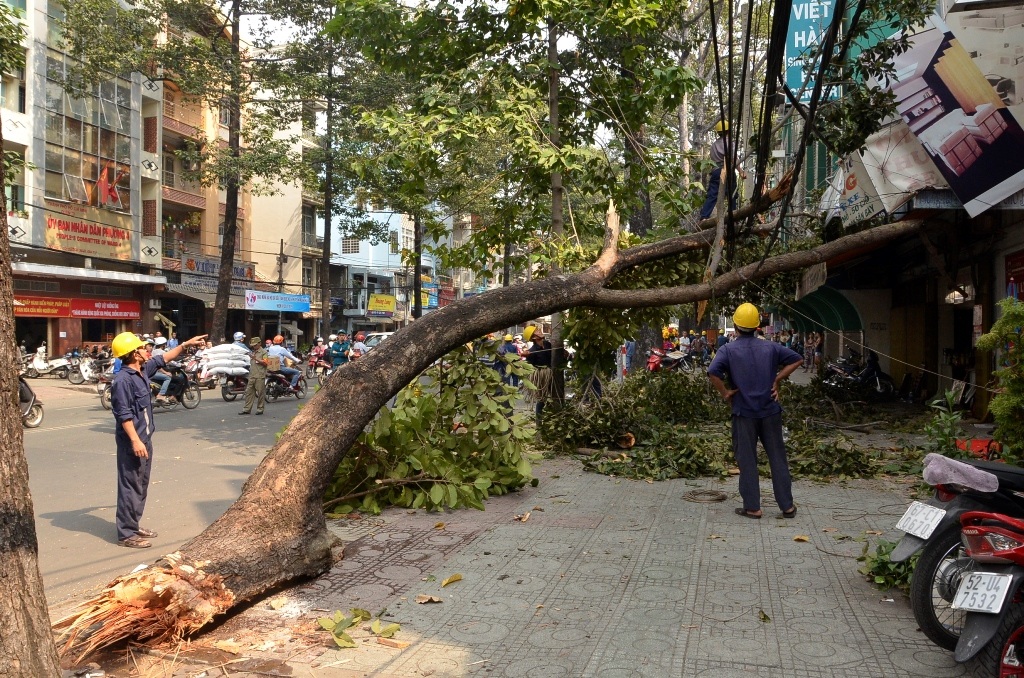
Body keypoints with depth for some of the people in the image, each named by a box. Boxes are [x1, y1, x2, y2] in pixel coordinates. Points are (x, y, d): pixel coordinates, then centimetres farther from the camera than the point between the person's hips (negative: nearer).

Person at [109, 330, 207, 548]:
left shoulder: (143, 370, 7)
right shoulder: (122, 380, -20)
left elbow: (163, 359, 23)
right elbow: (124, 414, -22)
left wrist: (186, 344, 25)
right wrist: (135, 441, -24)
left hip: (144, 438, 10)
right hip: (132, 442, -10)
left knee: (142, 484, 17)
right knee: (130, 487, -3)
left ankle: (134, 525, 28)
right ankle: (126, 534, 4)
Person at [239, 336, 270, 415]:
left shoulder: (264, 352, -1)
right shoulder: (253, 352, 22)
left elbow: (266, 362, -12)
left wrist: (256, 359, -17)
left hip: (260, 376, -7)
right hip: (252, 376, 7)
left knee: (260, 393, -3)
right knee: (249, 392, 4)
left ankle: (260, 409, 4)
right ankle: (246, 409, 7)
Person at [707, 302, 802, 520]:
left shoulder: (728, 350, -7)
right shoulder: (770, 347, 3)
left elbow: (713, 373, -22)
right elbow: (796, 360, 8)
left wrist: (725, 392, -8)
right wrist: (777, 379, 6)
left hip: (744, 413, -2)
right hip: (770, 412, 3)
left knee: (747, 461, 6)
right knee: (778, 458, 10)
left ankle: (752, 507, 10)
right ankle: (787, 506, 15)